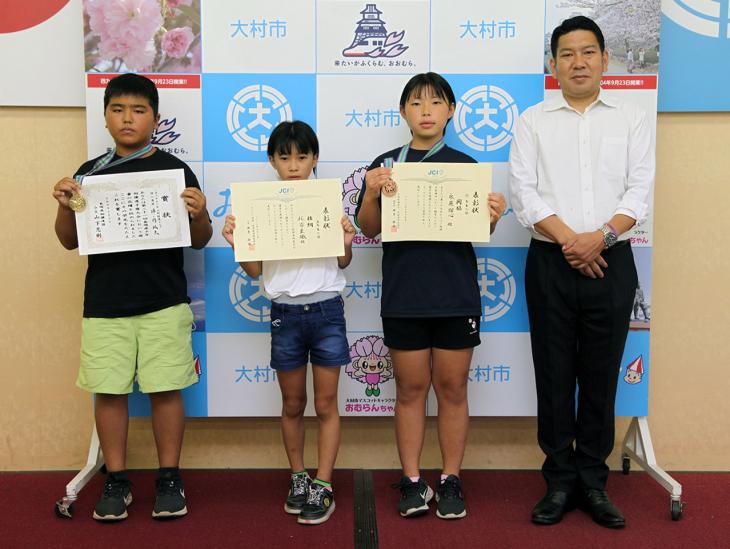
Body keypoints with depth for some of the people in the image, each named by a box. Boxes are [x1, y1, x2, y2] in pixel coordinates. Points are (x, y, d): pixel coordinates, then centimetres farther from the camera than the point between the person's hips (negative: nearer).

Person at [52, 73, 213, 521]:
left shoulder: (174, 170, 1)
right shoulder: (90, 173, 7)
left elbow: (199, 241, 3)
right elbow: (71, 241, 10)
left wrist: (199, 213, -17)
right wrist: (64, 207, -8)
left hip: (164, 303, -2)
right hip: (104, 303, 2)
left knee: (166, 389, 3)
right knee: (109, 391, 7)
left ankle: (169, 479, 19)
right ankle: (116, 482, 22)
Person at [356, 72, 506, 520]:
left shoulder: (466, 165, 6)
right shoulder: (386, 165, 5)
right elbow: (369, 229, 2)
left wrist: (492, 217, -16)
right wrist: (371, 194, -16)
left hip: (456, 294, 0)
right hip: (404, 295, 0)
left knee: (453, 388, 7)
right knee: (410, 388, 7)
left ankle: (451, 480, 19)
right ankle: (412, 480, 18)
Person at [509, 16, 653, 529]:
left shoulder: (632, 119, 8)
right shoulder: (534, 121, 6)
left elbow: (640, 191, 0)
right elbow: (525, 192, -3)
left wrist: (602, 236, -16)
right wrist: (569, 240, -14)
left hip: (612, 261, 1)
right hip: (550, 262, 0)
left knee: (601, 375, 6)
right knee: (554, 374, 4)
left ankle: (592, 481, 19)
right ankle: (559, 481, 17)